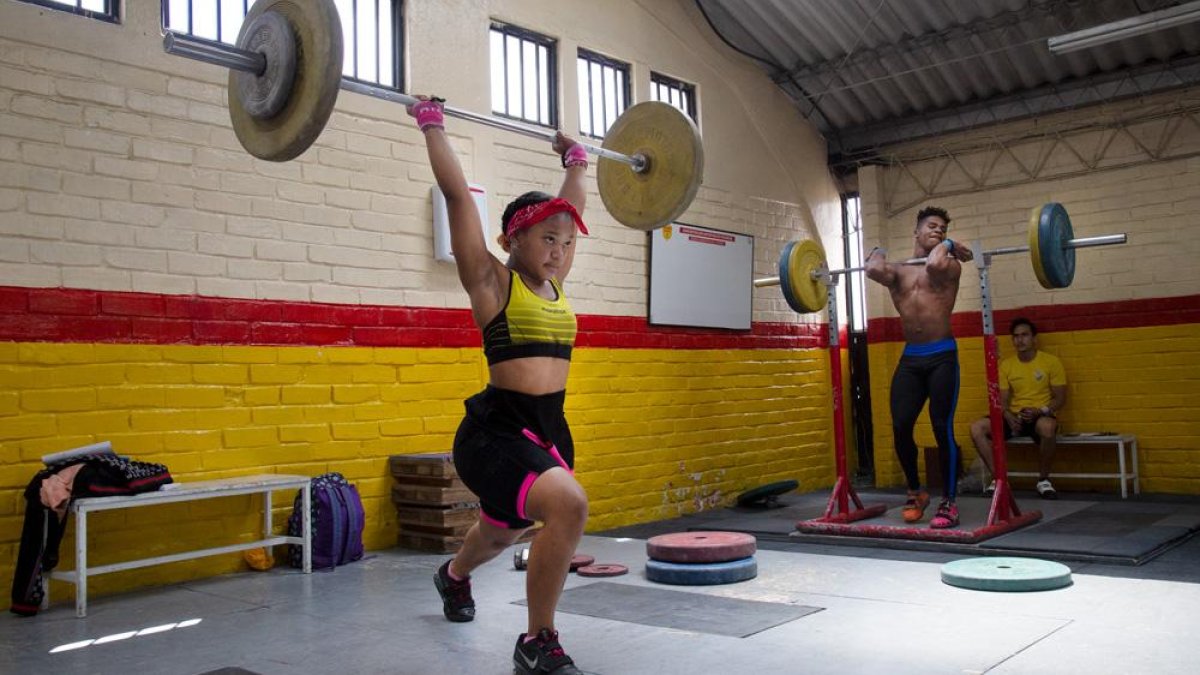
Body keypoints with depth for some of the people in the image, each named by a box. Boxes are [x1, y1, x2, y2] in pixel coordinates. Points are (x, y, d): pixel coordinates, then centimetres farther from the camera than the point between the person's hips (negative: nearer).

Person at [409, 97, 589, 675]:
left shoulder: (552, 284, 9)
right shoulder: (491, 281, -8)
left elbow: (572, 208, 22)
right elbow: (457, 194, -10)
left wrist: (576, 161, 31)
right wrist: (432, 125, -5)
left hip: (548, 430, 8)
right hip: (496, 430, -8)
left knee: (502, 533, 29)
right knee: (568, 503, -32)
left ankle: (453, 576, 64)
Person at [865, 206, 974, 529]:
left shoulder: (950, 265, 1)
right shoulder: (897, 270, 10)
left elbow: (933, 265, -25)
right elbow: (874, 271, -13)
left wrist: (947, 246, -5)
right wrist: (877, 255, 8)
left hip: (941, 356, -3)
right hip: (909, 358, 4)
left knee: (942, 428, -6)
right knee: (900, 428, -1)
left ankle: (949, 502, 5)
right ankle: (915, 493, 20)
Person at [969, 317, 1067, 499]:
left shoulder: (1051, 361, -1)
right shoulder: (1006, 365, 8)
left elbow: (1060, 399, -2)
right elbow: (1002, 400, 6)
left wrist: (1040, 411, -21)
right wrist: (1009, 417, -16)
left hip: (1041, 416, -4)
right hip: (1014, 417, 4)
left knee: (1047, 427, -41)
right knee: (977, 428, -20)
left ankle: (1043, 480, -18)